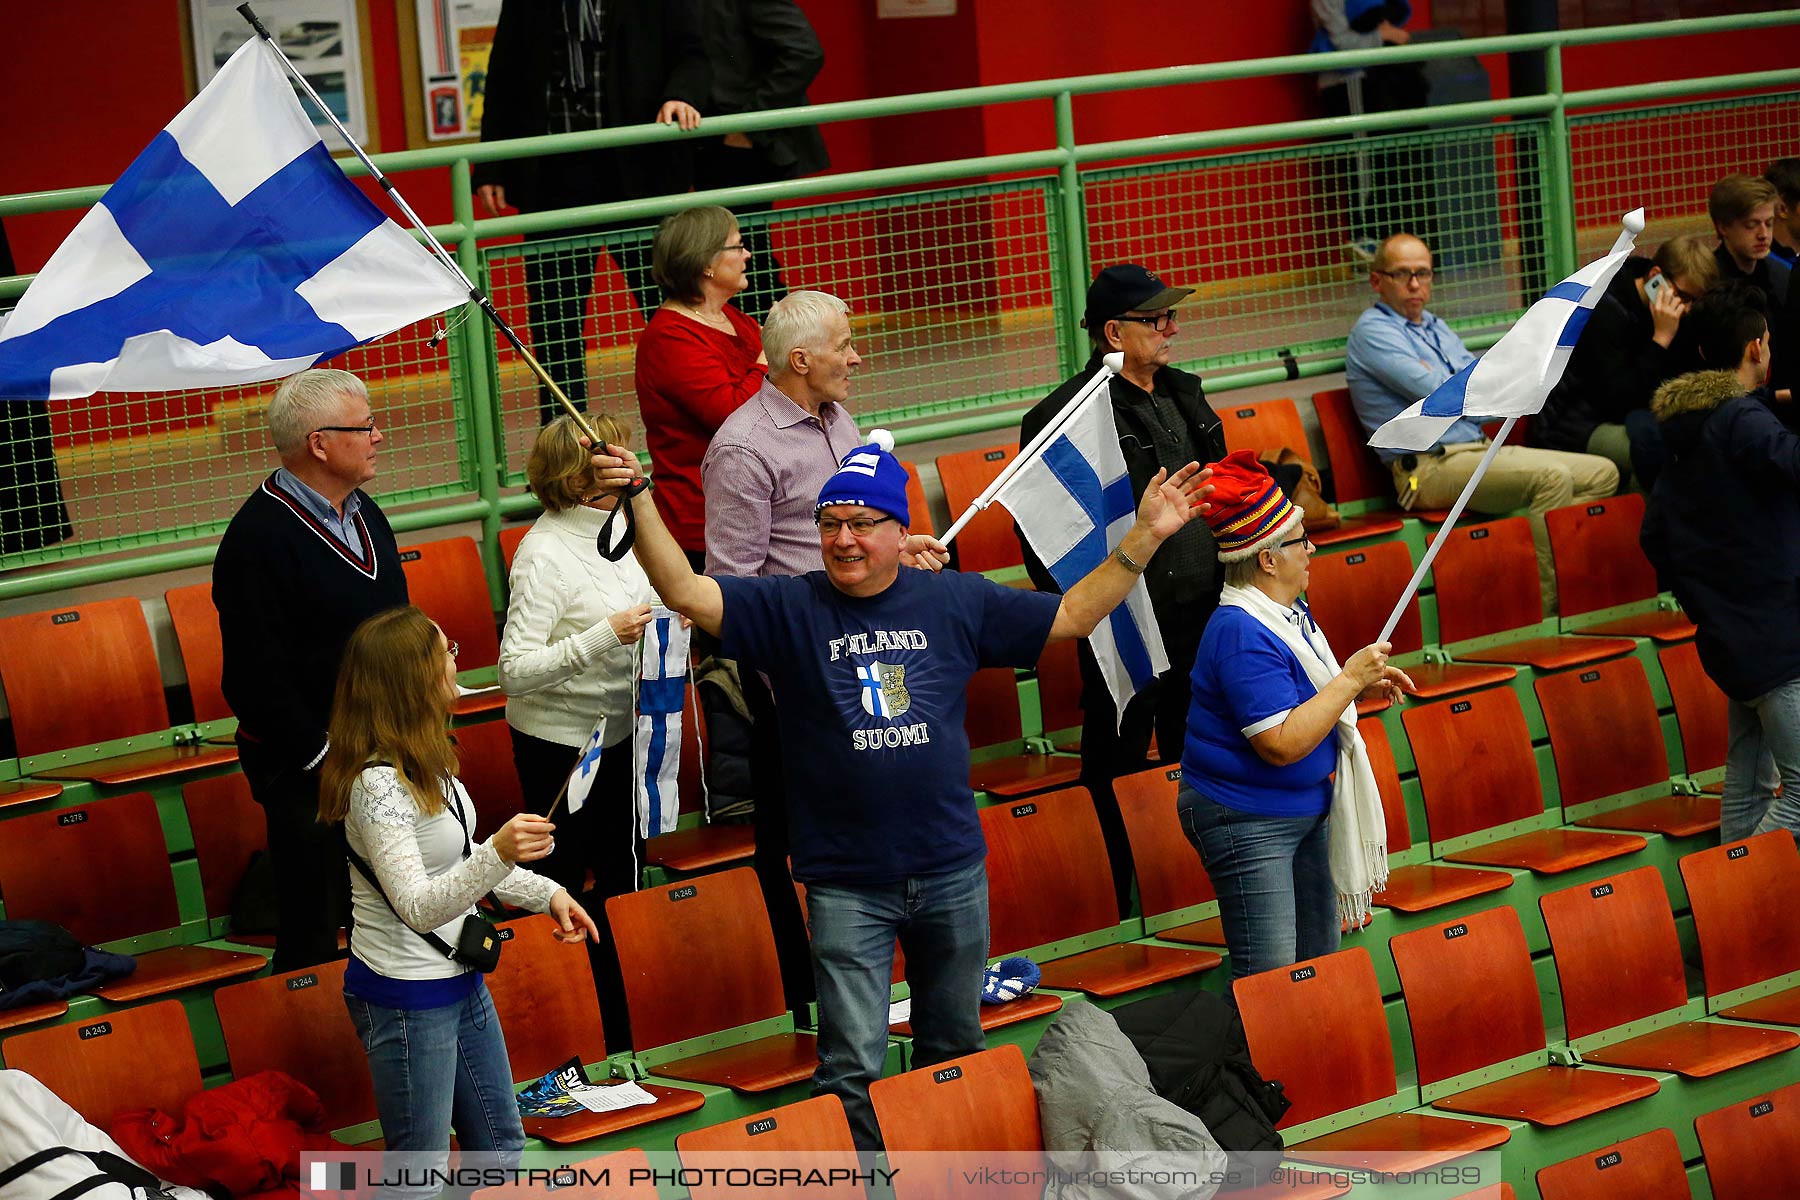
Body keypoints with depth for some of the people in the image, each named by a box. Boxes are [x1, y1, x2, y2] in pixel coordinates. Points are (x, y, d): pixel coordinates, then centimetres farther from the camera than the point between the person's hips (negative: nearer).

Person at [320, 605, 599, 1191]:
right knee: (420, 1179, 3)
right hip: (406, 999, -9)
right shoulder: (377, 784, -26)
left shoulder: (423, 759, 3)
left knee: (501, 1149, 19)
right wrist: (498, 854, -46)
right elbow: (418, 907, -32)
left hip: (460, 981, 9)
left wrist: (545, 892, 11)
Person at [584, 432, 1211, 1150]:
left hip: (952, 871, 3)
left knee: (954, 1049, 18)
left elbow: (1073, 615, 10)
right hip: (846, 882, -3)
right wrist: (638, 500, -29)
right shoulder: (789, 609, -4)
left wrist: (1145, 536, 4)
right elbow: (686, 593, -16)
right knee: (852, 1069, -3)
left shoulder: (954, 603, 3)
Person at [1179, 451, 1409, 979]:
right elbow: (1282, 744, -30)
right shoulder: (1242, 634, -25)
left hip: (1306, 808, 10)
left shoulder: (1290, 612, 6)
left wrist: (1362, 687, 4)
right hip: (1247, 822, -10)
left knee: (1319, 959, 16)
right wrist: (1350, 681, -24)